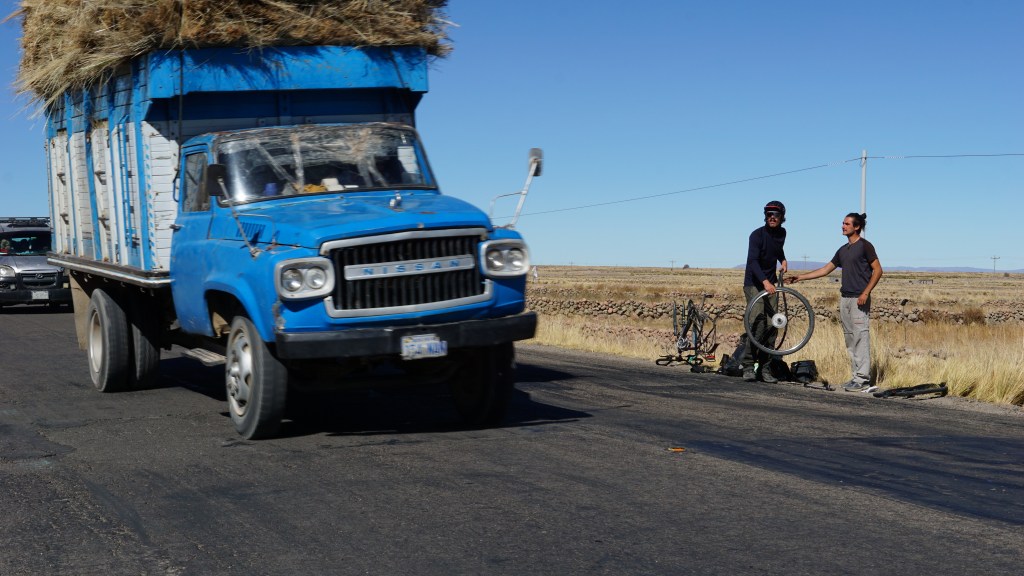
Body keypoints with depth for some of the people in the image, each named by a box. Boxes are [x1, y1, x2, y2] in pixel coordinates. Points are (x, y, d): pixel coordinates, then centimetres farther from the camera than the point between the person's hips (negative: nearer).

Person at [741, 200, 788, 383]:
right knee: (758, 323, -19)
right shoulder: (757, 235, -14)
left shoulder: (781, 233, 6)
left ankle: (765, 368, 6)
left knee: (771, 326, 0)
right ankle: (748, 366, -14)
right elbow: (753, 260, -27)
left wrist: (783, 260, 10)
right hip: (754, 284, -6)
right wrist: (765, 281, -41)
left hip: (770, 284, 6)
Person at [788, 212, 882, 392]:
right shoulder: (843, 250, 18)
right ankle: (856, 376, 11)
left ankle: (863, 379, -10)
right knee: (850, 339, 7)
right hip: (844, 298, 8)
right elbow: (826, 269, 21)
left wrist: (866, 293, -16)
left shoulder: (865, 246, -4)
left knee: (860, 336, -10)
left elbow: (877, 270, -8)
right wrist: (800, 277, 16)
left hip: (859, 299, -8)